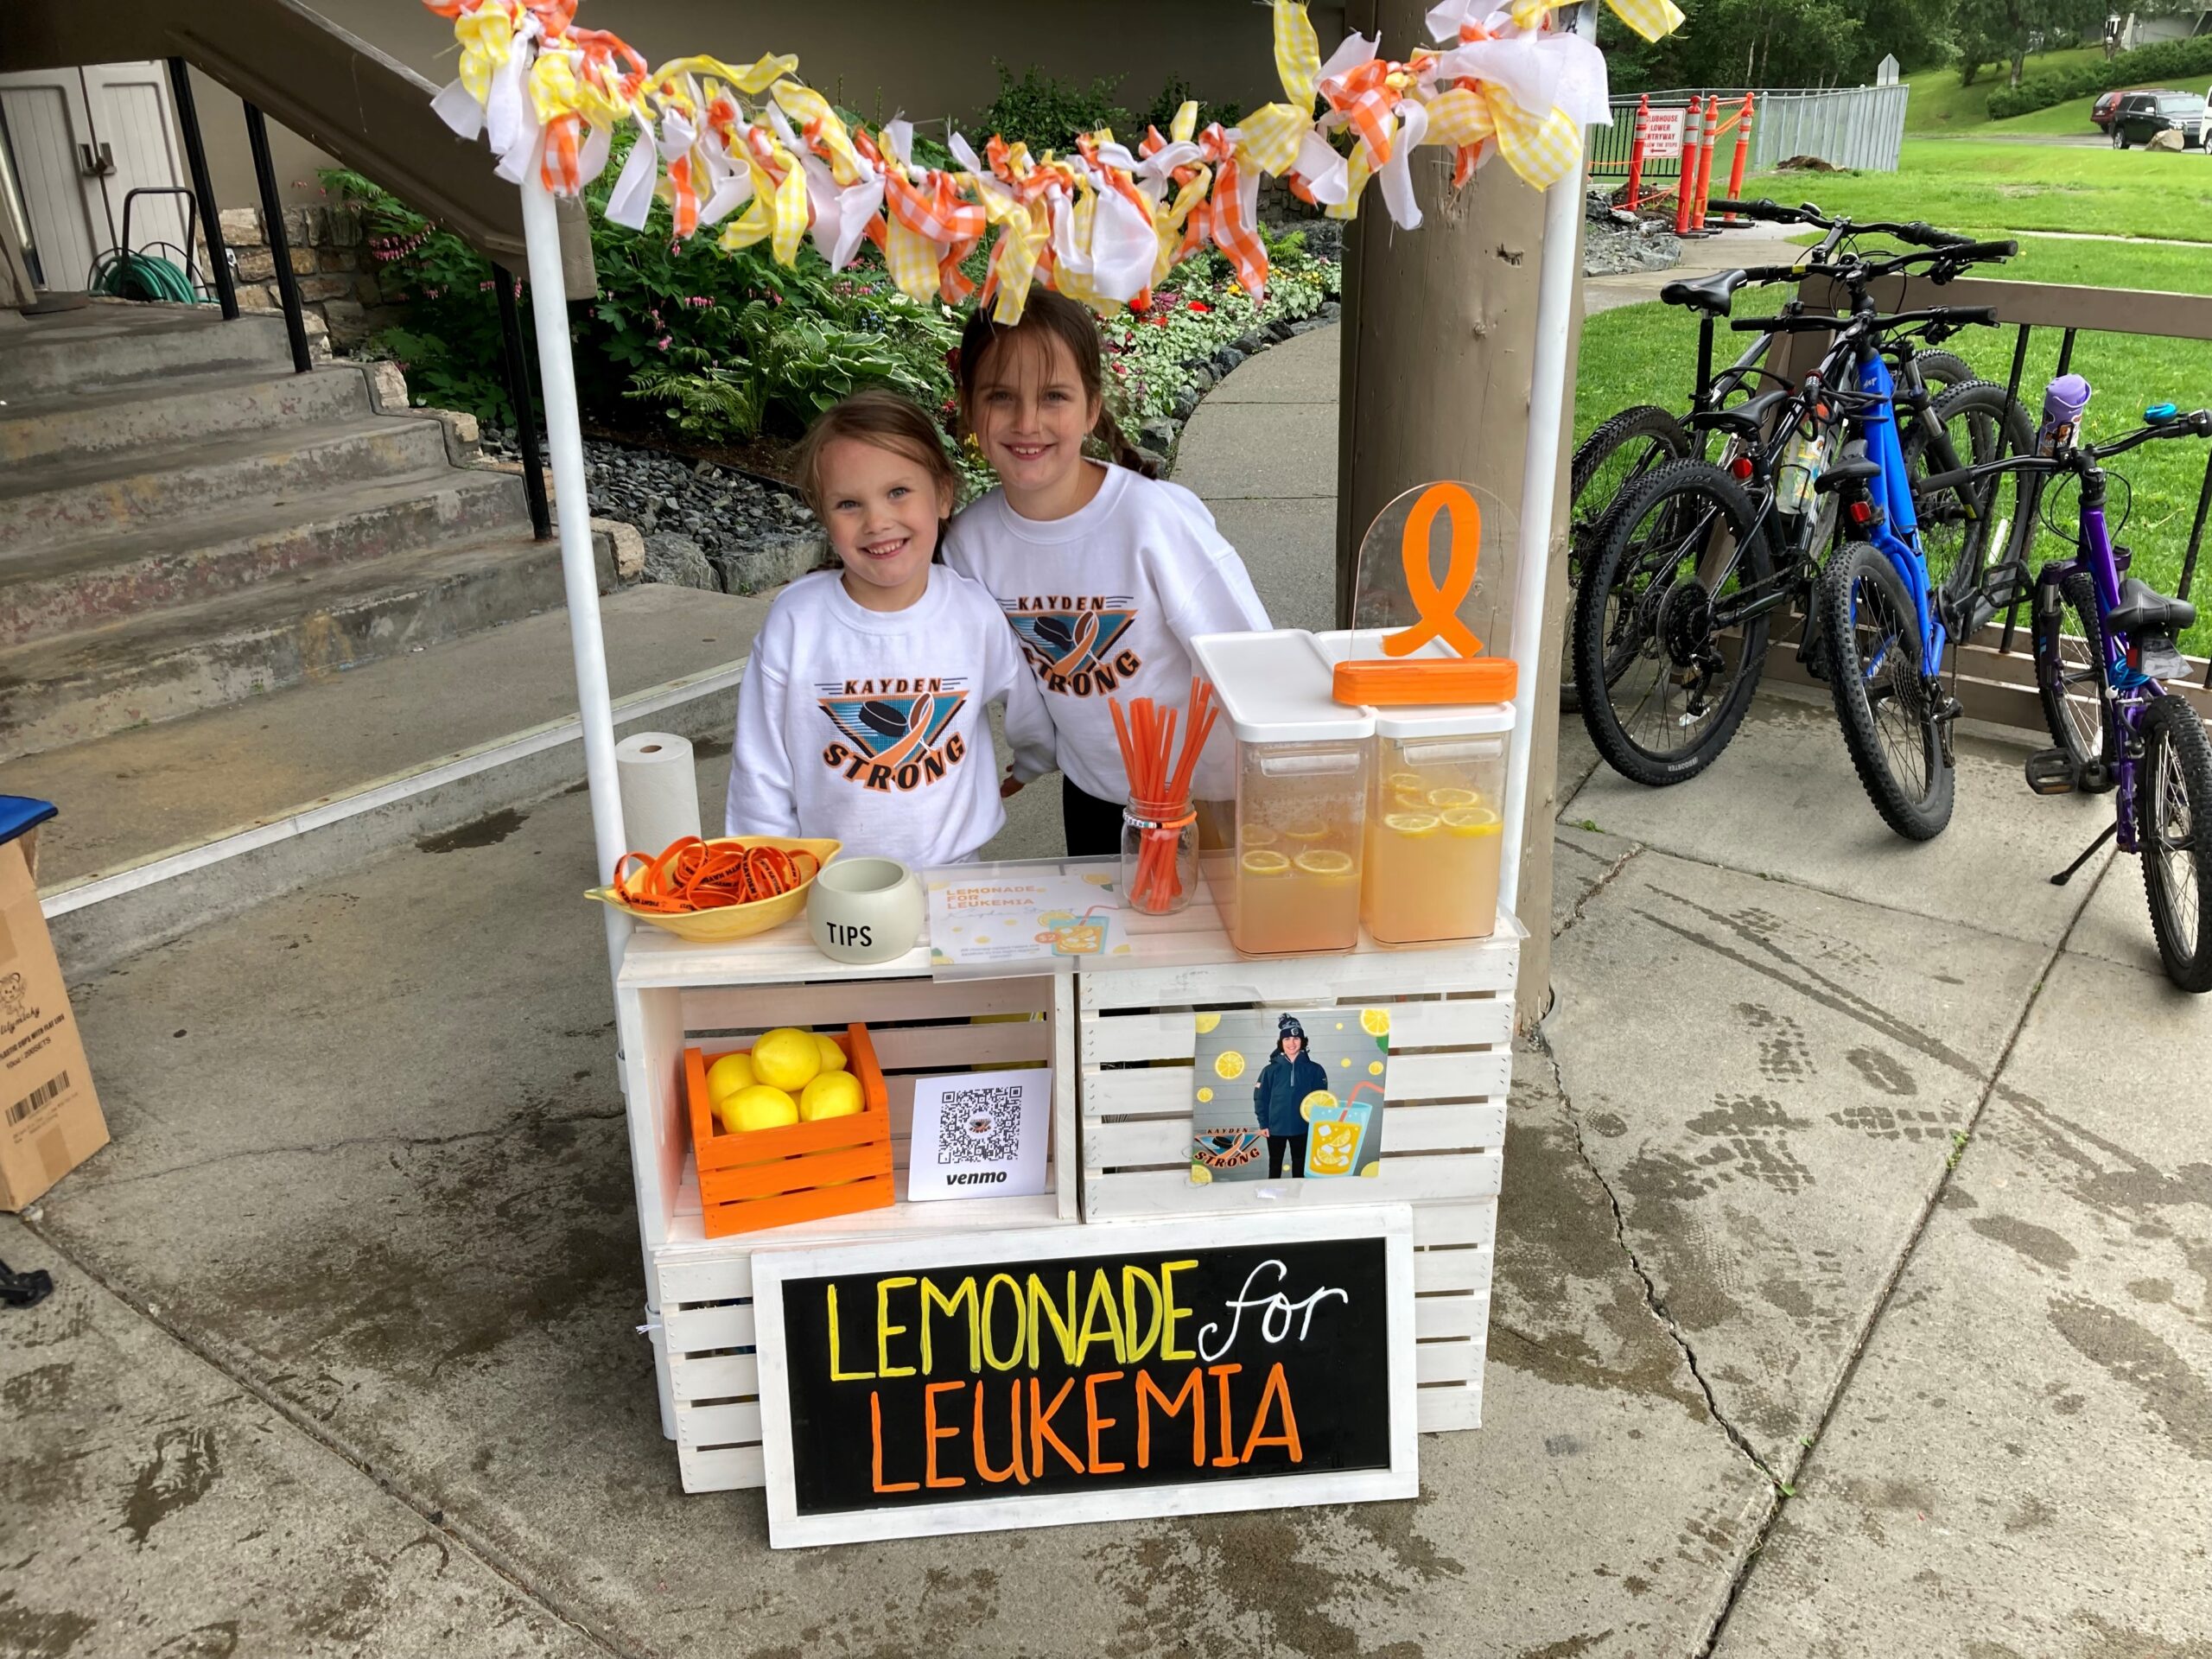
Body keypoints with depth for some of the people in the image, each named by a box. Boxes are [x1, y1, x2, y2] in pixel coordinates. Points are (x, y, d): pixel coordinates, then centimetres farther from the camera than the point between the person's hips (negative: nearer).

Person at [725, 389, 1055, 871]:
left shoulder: (976, 612, -11)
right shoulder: (796, 620, -14)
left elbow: (1030, 716, 8)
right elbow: (760, 772, -7)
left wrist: (1031, 765, 23)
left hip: (953, 868, 1)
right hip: (826, 880, -1)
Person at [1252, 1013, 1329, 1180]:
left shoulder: (1314, 1069, -2)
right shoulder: (1271, 1070, -3)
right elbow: (1260, 1098, -1)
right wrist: (1263, 1124, -6)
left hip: (1302, 1128, 0)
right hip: (1276, 1128, 0)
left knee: (1299, 1167, 13)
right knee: (1275, 1167, 12)